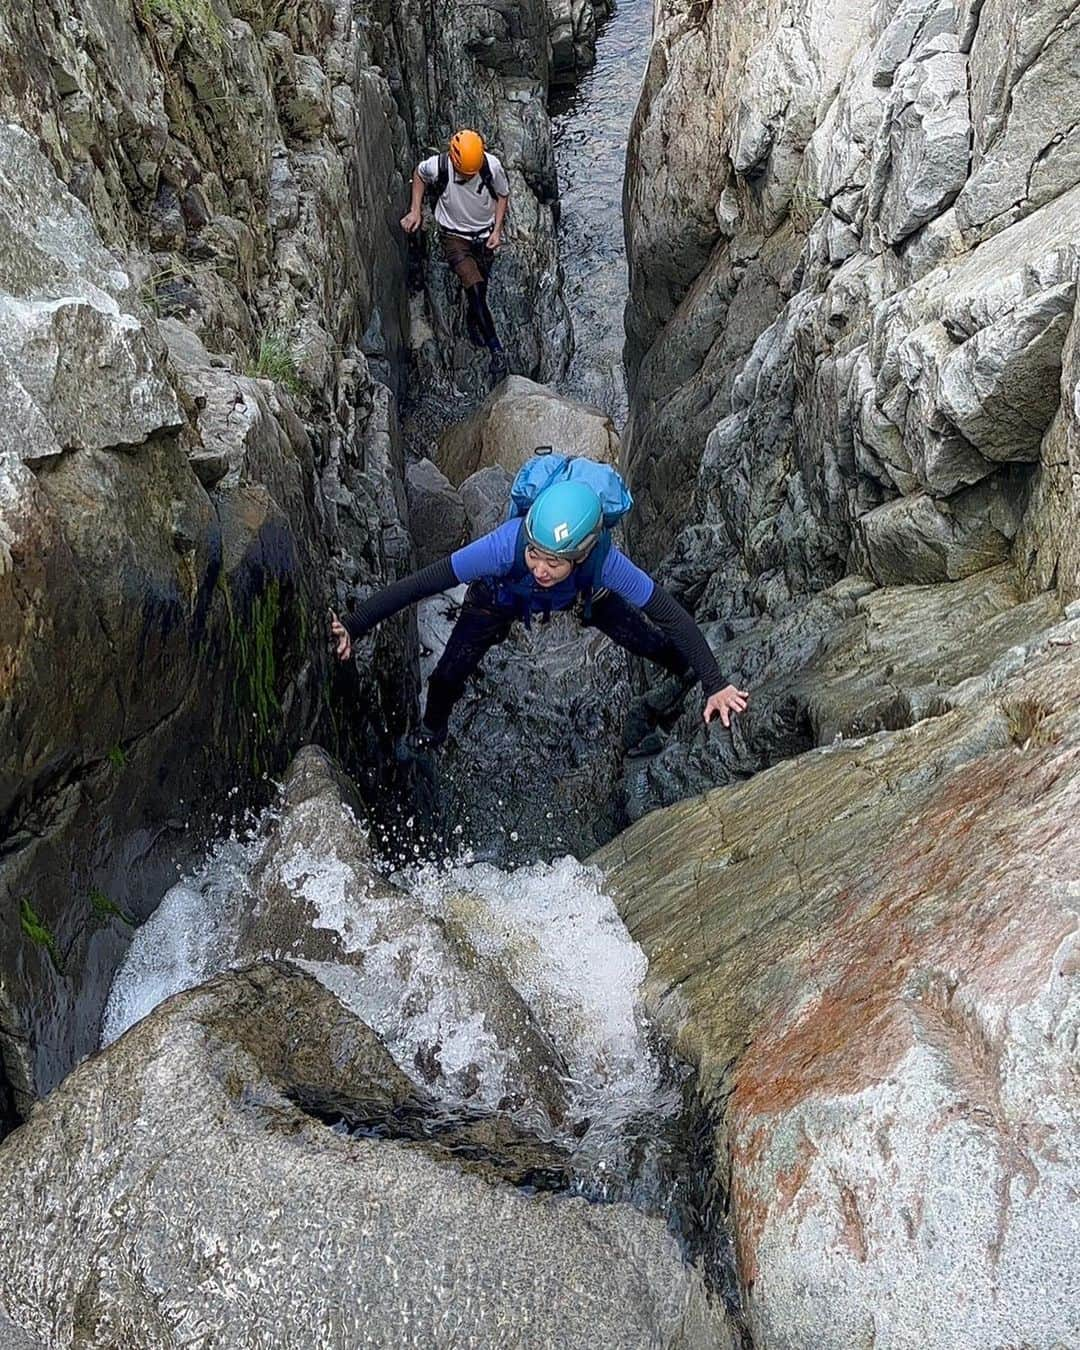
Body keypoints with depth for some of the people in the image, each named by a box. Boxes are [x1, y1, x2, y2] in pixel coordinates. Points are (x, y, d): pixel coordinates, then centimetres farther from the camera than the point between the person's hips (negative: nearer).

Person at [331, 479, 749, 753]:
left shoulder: (604, 561, -43)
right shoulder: (506, 544, -47)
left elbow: (672, 615, -35)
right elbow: (419, 583, -43)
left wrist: (715, 685, -37)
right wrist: (354, 626, -46)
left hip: (582, 599, 1)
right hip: (500, 597, -1)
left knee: (652, 642, -1)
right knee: (448, 676, -6)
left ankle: (689, 674, 37)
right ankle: (430, 733, 30)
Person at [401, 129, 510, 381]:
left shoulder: (492, 167, -20)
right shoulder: (438, 166, -23)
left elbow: (503, 195, -1)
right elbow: (419, 174, 2)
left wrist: (497, 230, -9)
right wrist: (415, 211, -4)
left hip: (484, 235, 2)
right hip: (453, 236, -2)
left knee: (478, 289, 16)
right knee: (475, 288, -20)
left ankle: (472, 319, 50)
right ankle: (496, 349, -18)